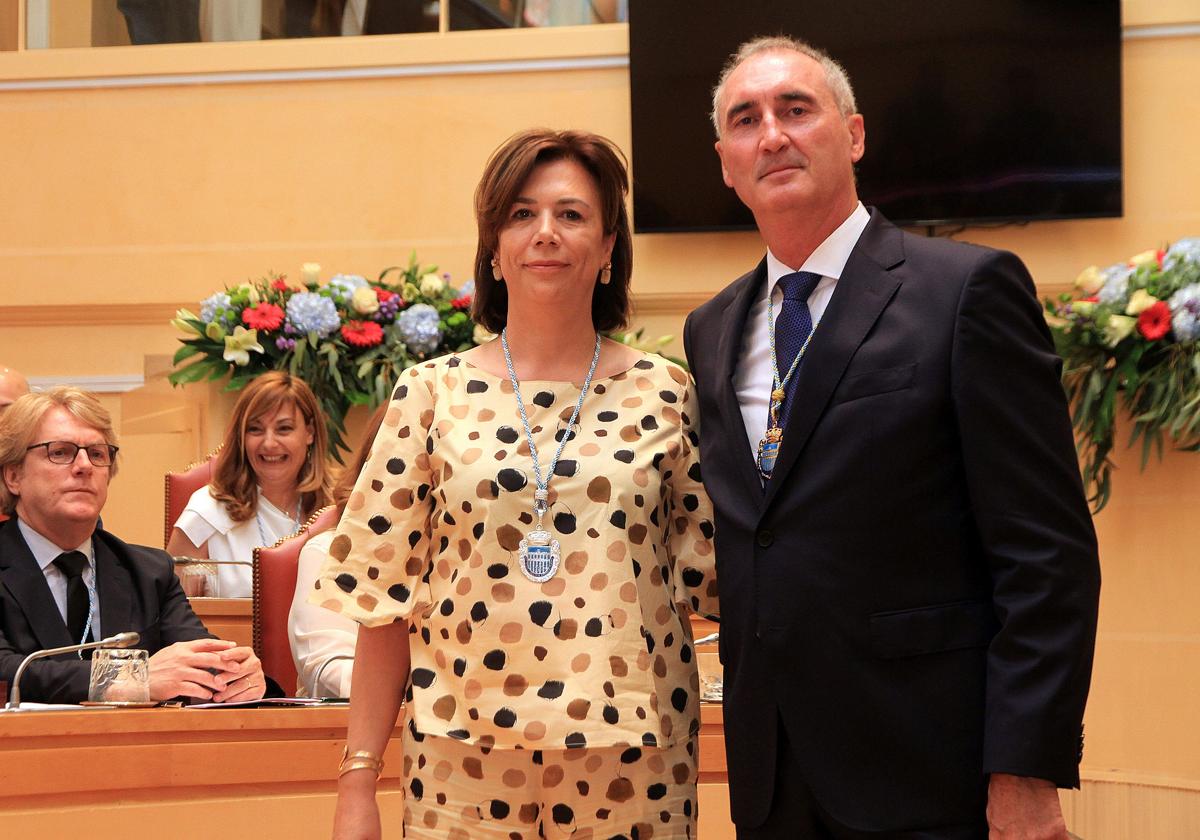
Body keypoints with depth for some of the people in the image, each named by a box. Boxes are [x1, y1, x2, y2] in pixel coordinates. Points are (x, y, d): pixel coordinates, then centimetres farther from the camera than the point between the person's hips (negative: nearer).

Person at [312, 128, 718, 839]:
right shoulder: (433, 394, 1)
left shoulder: (666, 395, 3)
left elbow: (706, 576, 7)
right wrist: (359, 781, -1)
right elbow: (386, 597, 2)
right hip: (465, 752, 0)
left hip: (630, 758, 1)